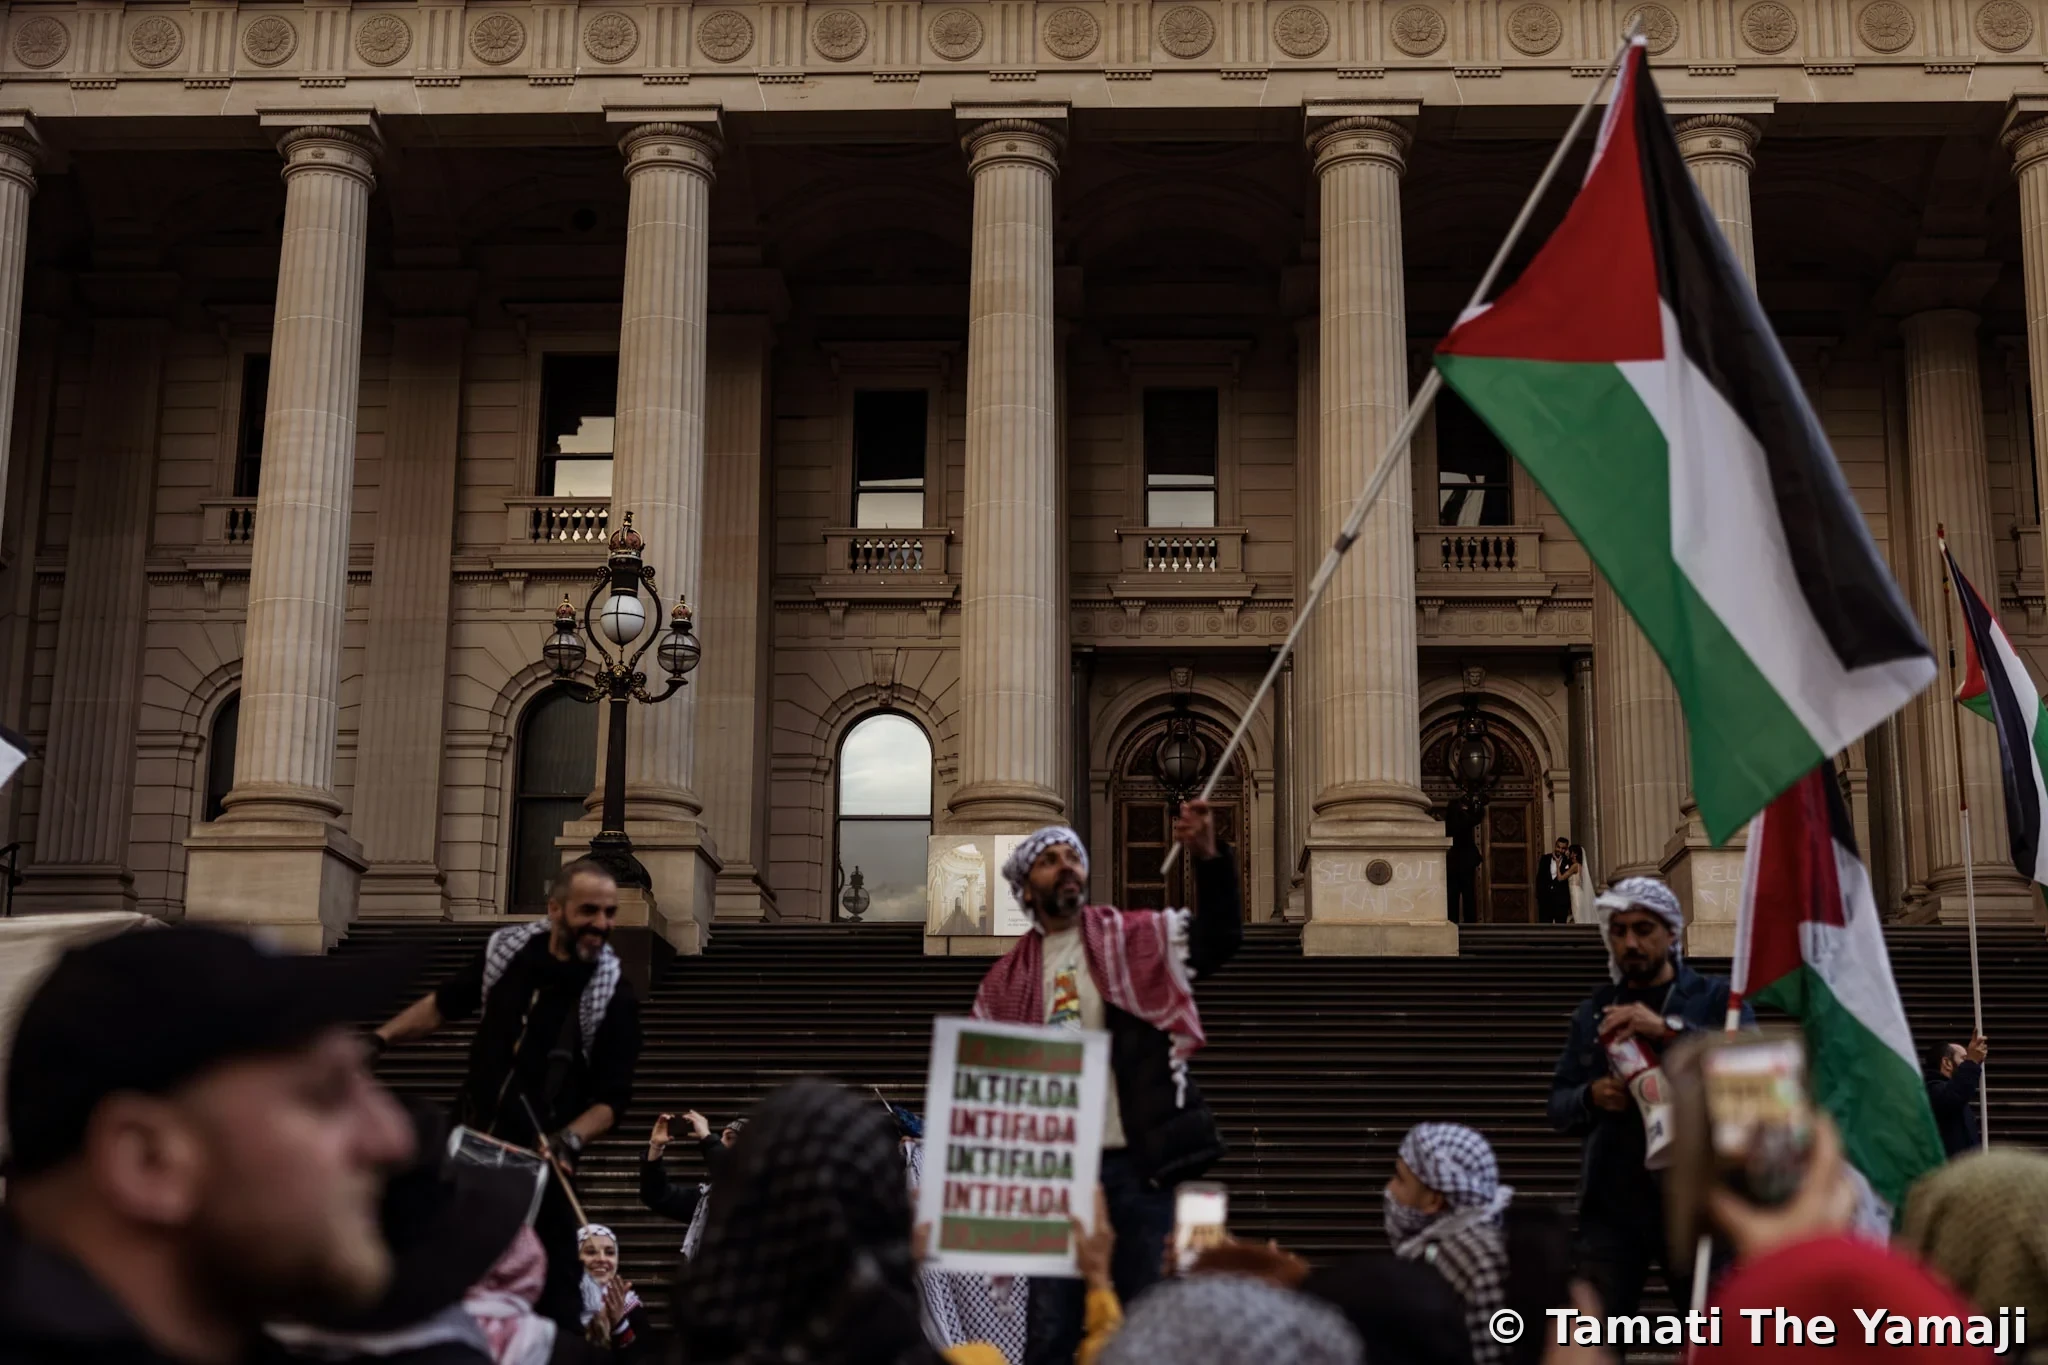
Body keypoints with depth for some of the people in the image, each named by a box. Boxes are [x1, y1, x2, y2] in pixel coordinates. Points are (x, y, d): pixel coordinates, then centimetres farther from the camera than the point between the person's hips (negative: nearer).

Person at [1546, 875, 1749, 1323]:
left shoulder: (1716, 998, 5)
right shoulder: (1594, 1011, 15)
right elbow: (1557, 1105, 13)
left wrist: (1669, 1027, -24)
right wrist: (1590, 1097, -9)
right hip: (1612, 1205, 2)